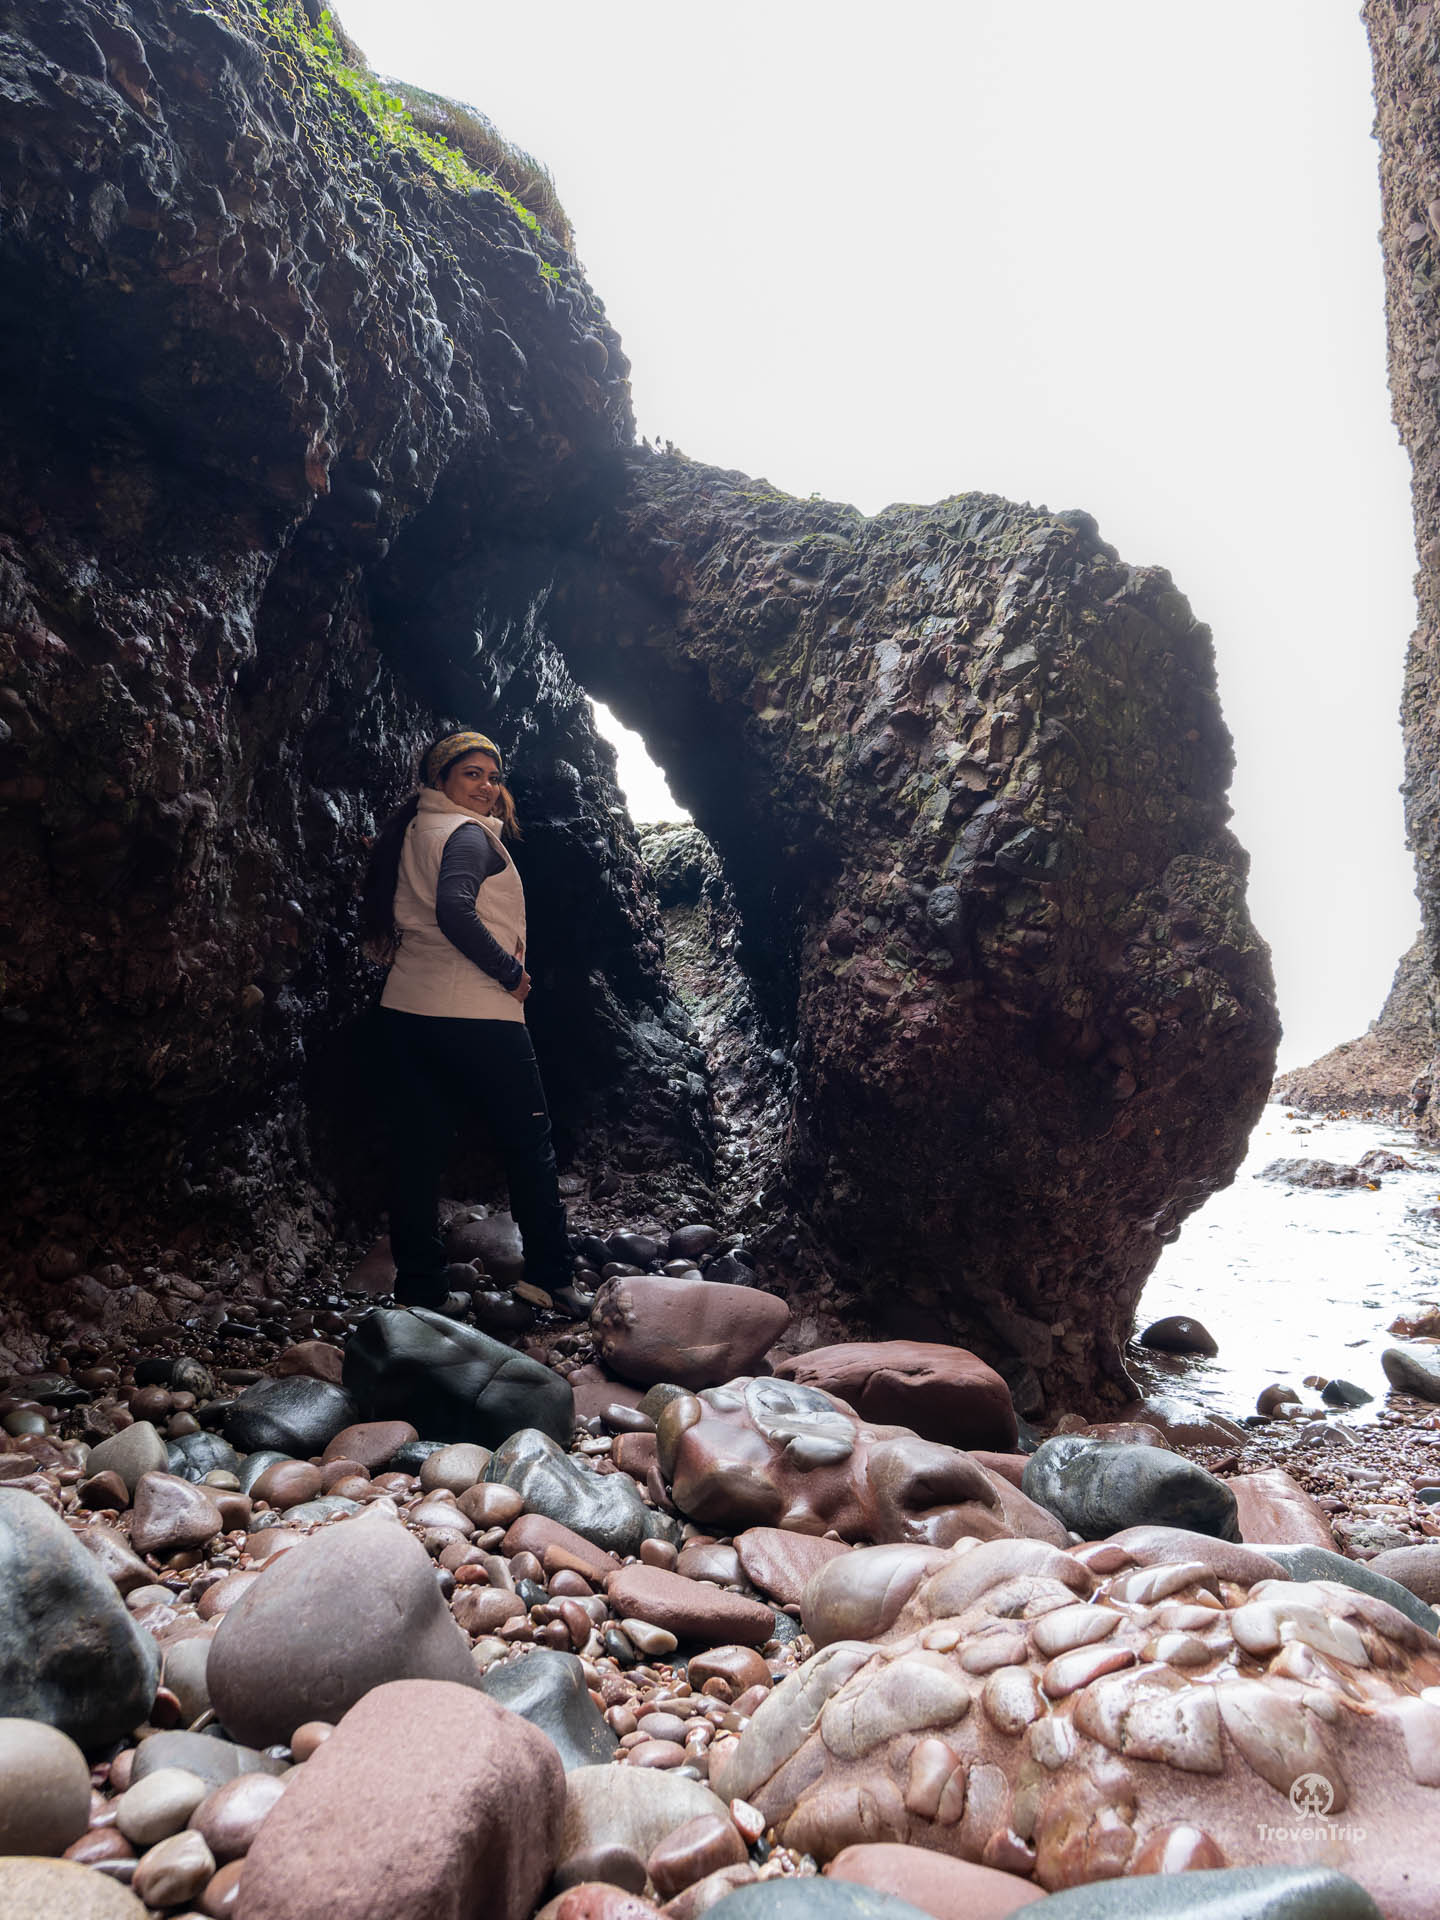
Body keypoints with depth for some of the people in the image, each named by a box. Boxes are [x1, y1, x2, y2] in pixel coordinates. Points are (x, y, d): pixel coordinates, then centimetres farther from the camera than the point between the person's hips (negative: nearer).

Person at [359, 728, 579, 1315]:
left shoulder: (408, 832, 16)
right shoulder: (469, 834, -10)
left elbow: (382, 914, 22)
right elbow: (455, 910, -27)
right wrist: (512, 973, -16)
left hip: (405, 1010, 8)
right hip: (476, 1017, -8)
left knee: (417, 1150, 9)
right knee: (530, 1145, 5)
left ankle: (418, 1287, 15)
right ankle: (553, 1281, 11)